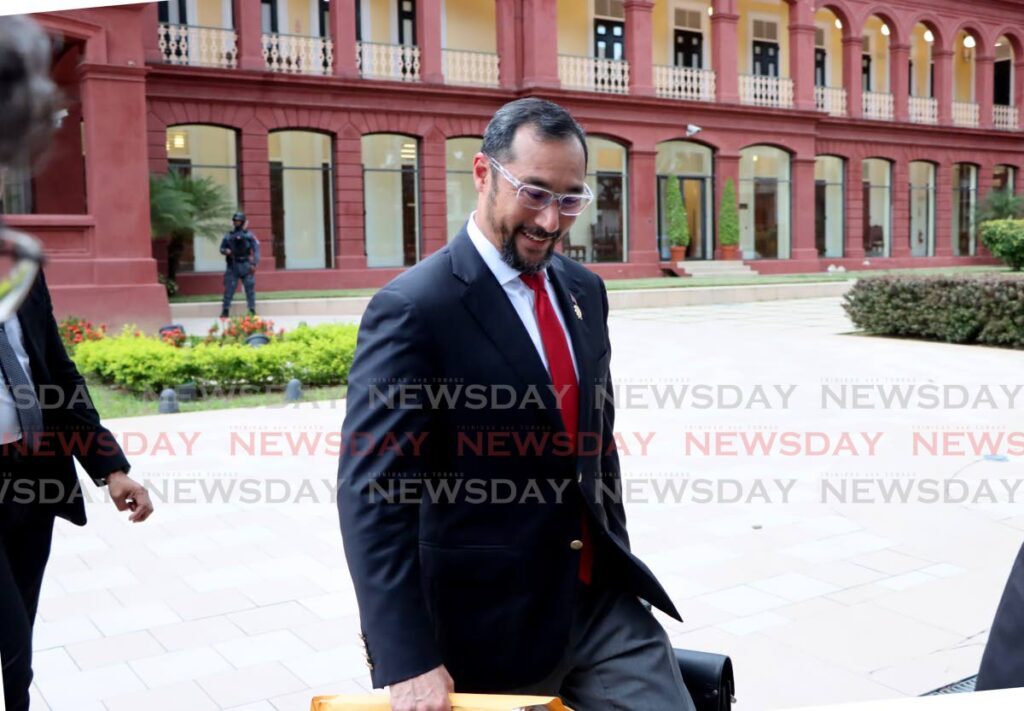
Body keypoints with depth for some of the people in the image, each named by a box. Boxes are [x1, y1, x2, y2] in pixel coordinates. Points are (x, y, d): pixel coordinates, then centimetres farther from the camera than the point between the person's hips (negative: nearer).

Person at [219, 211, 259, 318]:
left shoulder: (249, 235, 0)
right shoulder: (228, 236, 9)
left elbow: (256, 249, -4)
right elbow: (222, 248, 15)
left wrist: (254, 264, -12)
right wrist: (226, 251, -9)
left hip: (246, 266, -2)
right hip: (232, 266, 2)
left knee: (250, 288, 1)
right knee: (229, 288, 0)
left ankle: (252, 311, 7)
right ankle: (225, 311, 5)